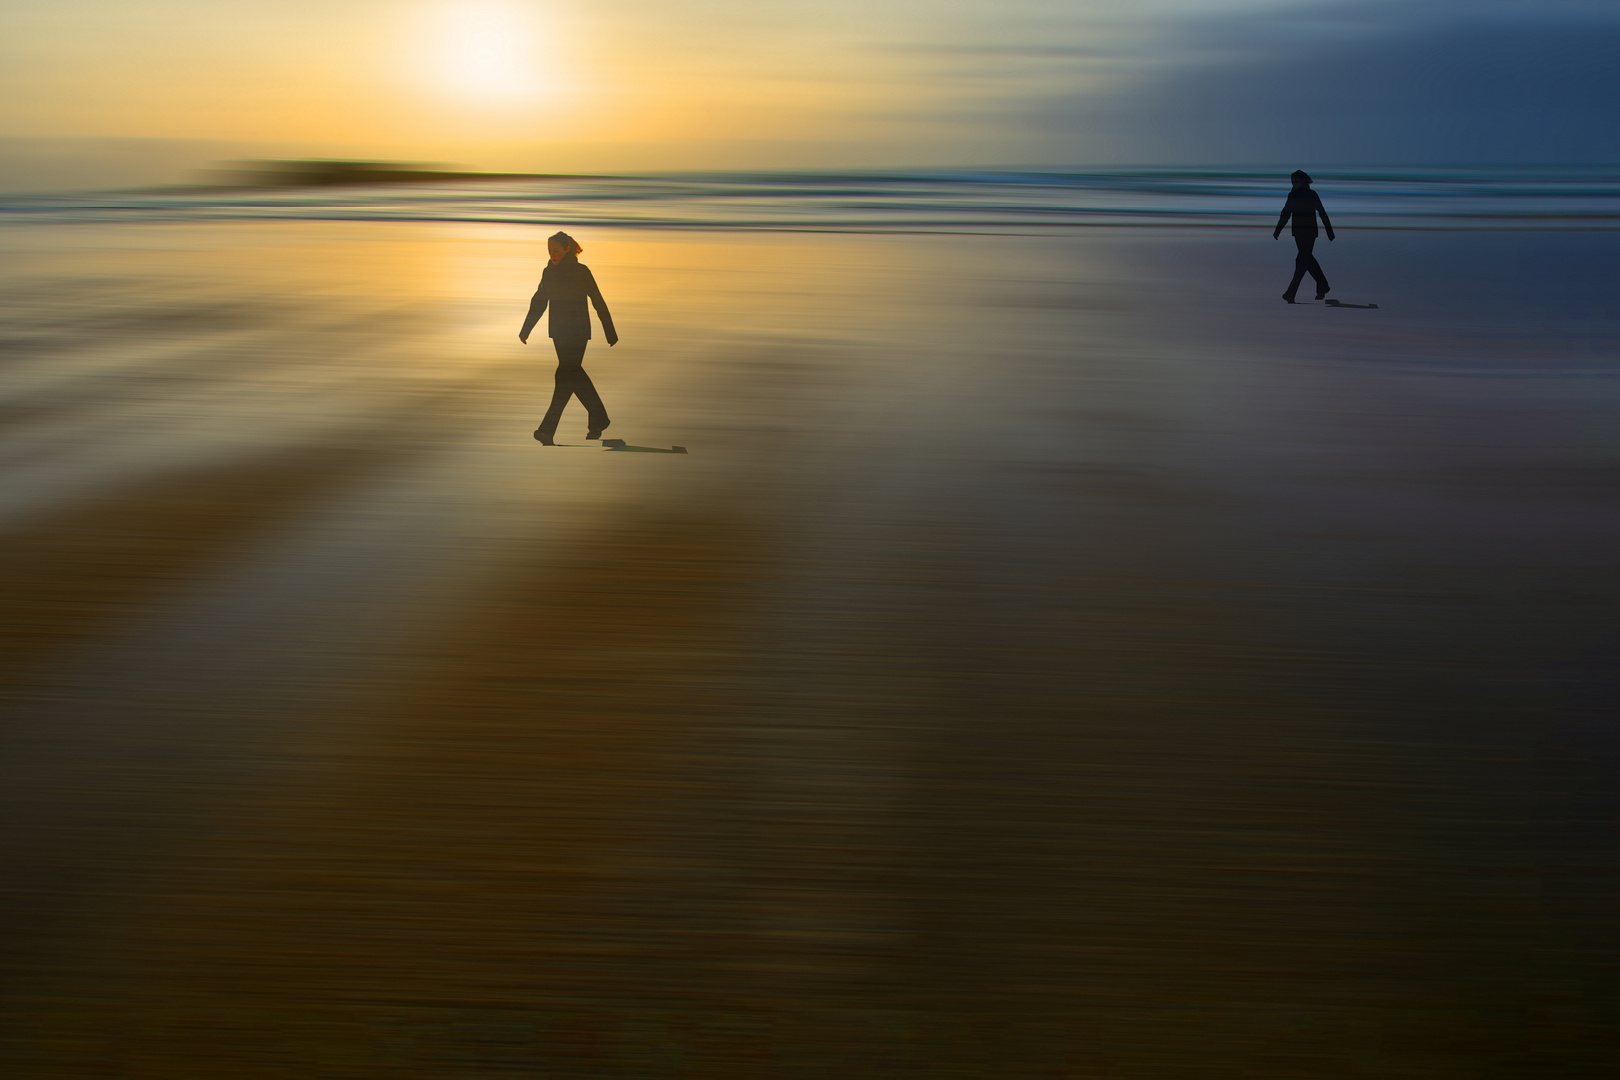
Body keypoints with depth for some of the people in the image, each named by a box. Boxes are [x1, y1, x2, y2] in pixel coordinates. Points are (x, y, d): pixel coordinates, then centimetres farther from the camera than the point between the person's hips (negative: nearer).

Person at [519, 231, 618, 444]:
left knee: (566, 374, -13)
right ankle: (599, 419, 26)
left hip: (578, 331, -7)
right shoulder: (548, 272, 8)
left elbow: (598, 303, -5)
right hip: (559, 332, 7)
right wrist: (525, 329, 2)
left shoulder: (581, 271, -8)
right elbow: (539, 303, 12)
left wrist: (610, 333, -4)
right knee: (573, 373, 11)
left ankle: (548, 429, -16)